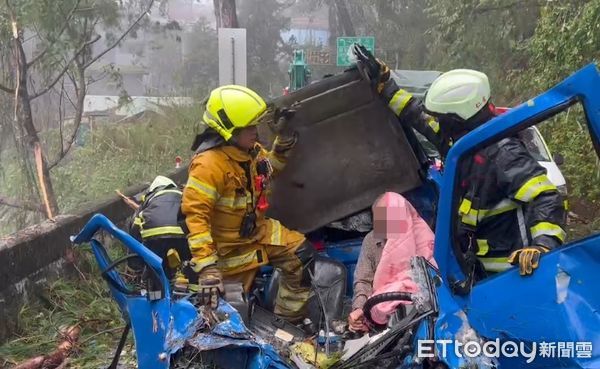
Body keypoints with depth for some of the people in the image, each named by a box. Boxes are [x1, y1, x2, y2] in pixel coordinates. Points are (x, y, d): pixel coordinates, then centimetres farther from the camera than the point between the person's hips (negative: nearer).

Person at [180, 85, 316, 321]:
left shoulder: (251, 151, -4)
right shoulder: (209, 164, -31)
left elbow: (270, 169, 20)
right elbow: (195, 216, -34)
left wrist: (284, 139, 1)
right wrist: (206, 267, -39)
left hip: (258, 230, 8)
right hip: (231, 247, -8)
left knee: (302, 254, 0)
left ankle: (287, 320, 13)